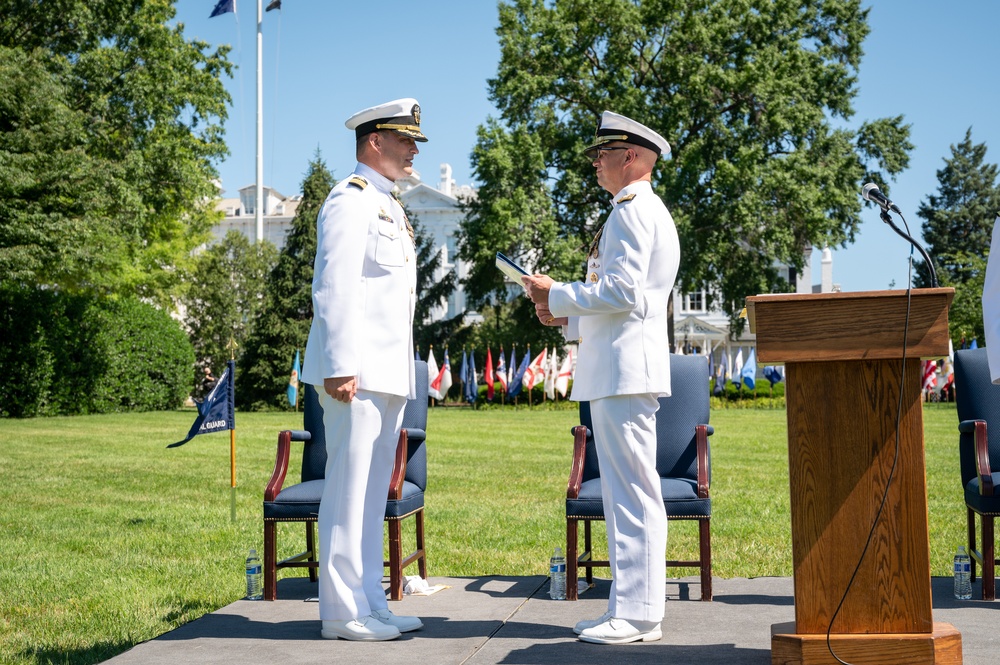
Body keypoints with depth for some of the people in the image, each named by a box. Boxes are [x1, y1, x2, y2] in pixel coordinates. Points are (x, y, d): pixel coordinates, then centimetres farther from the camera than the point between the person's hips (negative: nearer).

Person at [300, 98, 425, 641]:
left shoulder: (388, 206, 21)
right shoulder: (350, 200, -8)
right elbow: (334, 288, -17)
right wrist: (341, 365, -23)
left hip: (389, 373, 10)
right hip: (358, 372, -10)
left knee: (372, 494, 12)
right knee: (349, 493, -6)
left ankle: (370, 602, 19)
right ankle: (342, 611, 0)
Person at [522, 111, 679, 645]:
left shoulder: (633, 209, -9)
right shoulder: (645, 212, 25)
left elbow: (622, 291, -19)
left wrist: (557, 295, -8)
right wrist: (566, 318, 18)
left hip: (625, 370, -11)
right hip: (617, 368, 11)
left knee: (631, 491, -9)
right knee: (624, 492, 11)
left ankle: (637, 615, -6)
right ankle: (629, 609, 16)